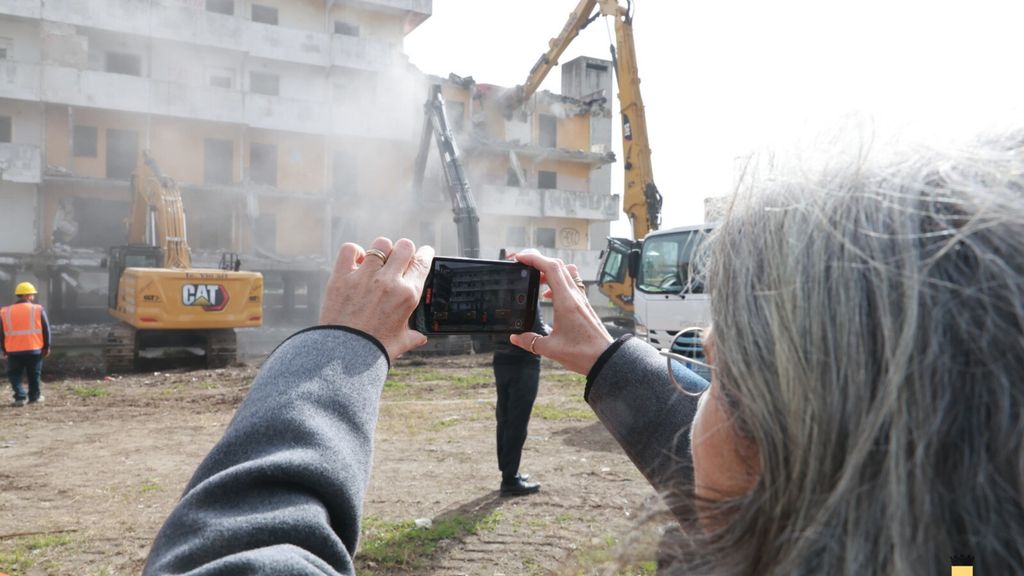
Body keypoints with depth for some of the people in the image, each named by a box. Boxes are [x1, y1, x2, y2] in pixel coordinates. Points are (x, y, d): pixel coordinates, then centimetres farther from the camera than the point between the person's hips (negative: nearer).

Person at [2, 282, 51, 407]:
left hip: (13, 350, 1)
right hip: (34, 349, -1)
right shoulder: (38, 309, -3)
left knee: (15, 374, 12)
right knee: (34, 375, 13)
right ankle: (34, 397, 19)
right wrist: (46, 347, 7)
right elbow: (46, 330, -1)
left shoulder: (4, 312, 4)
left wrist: (4, 349, 20)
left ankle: (19, 397, 2)